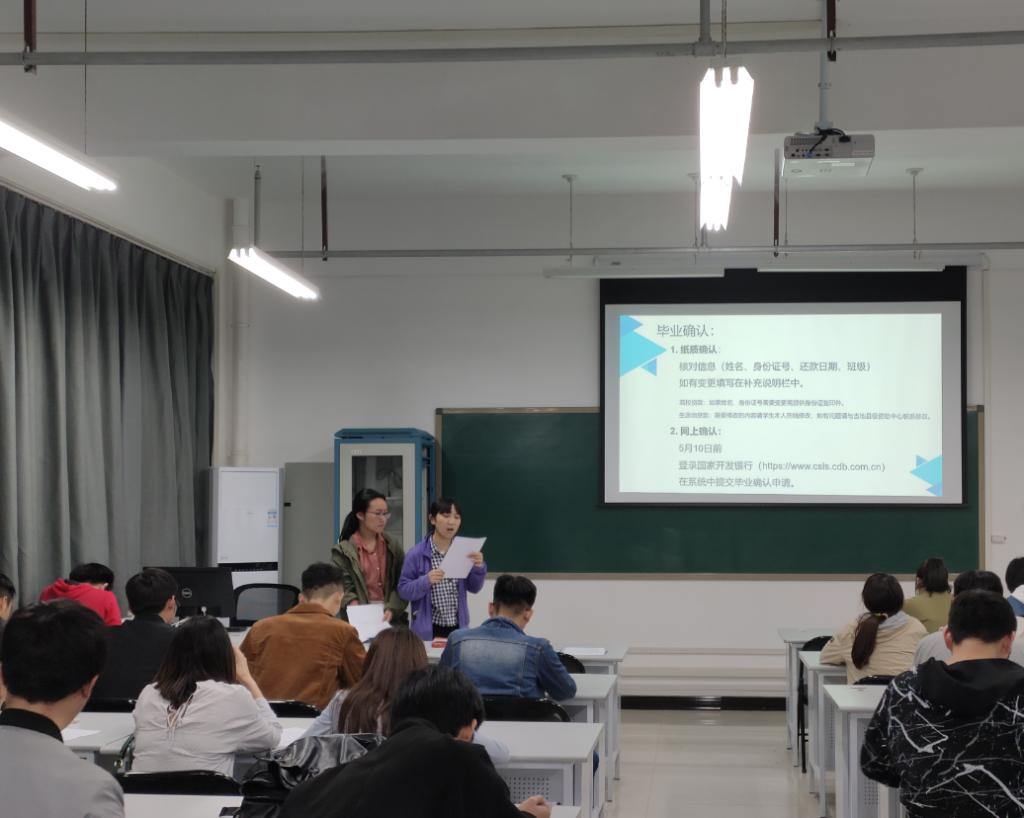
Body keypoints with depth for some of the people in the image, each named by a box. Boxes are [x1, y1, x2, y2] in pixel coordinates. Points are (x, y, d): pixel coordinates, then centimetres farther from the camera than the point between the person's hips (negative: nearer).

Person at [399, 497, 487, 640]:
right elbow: (403, 590, -6)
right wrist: (426, 581, -22)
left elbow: (474, 588, 9)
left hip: (458, 627, 3)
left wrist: (479, 568, -10)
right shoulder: (416, 554, -7)